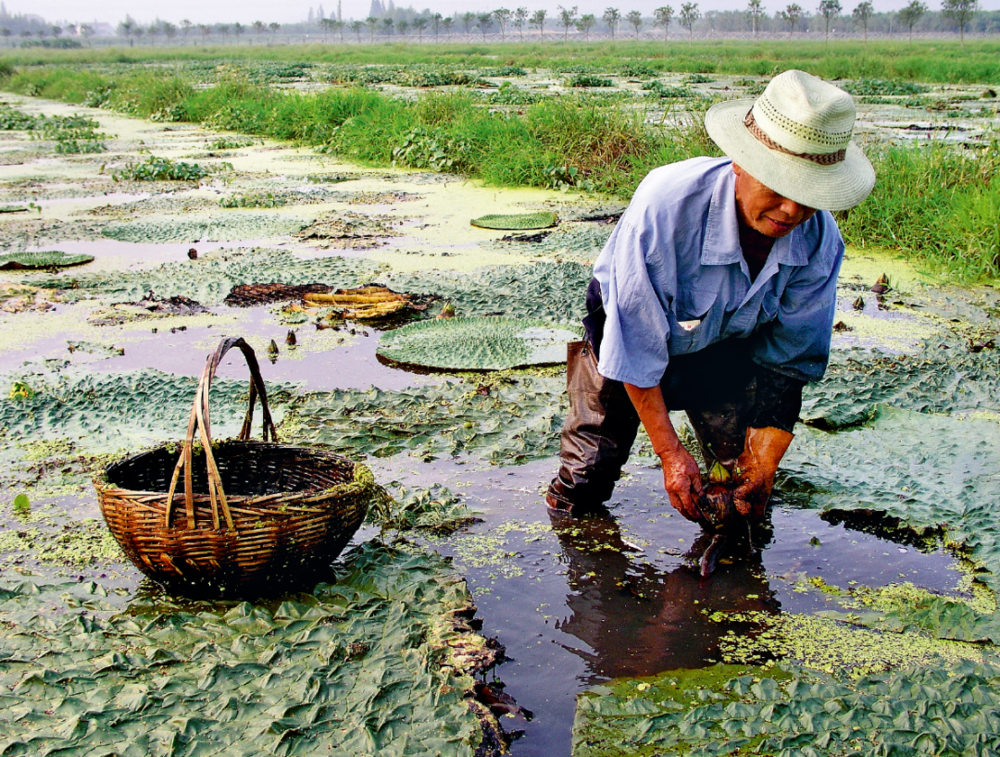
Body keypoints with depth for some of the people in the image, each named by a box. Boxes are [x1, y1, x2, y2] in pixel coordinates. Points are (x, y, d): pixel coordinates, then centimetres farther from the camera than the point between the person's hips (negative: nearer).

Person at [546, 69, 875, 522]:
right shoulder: (665, 205, -41)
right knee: (581, 492, 0)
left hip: (726, 344, 3)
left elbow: (791, 358, -12)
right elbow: (635, 347, -31)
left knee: (745, 496, -3)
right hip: (630, 329, -3)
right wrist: (670, 453, -26)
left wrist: (764, 462, -18)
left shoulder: (820, 243, -27)